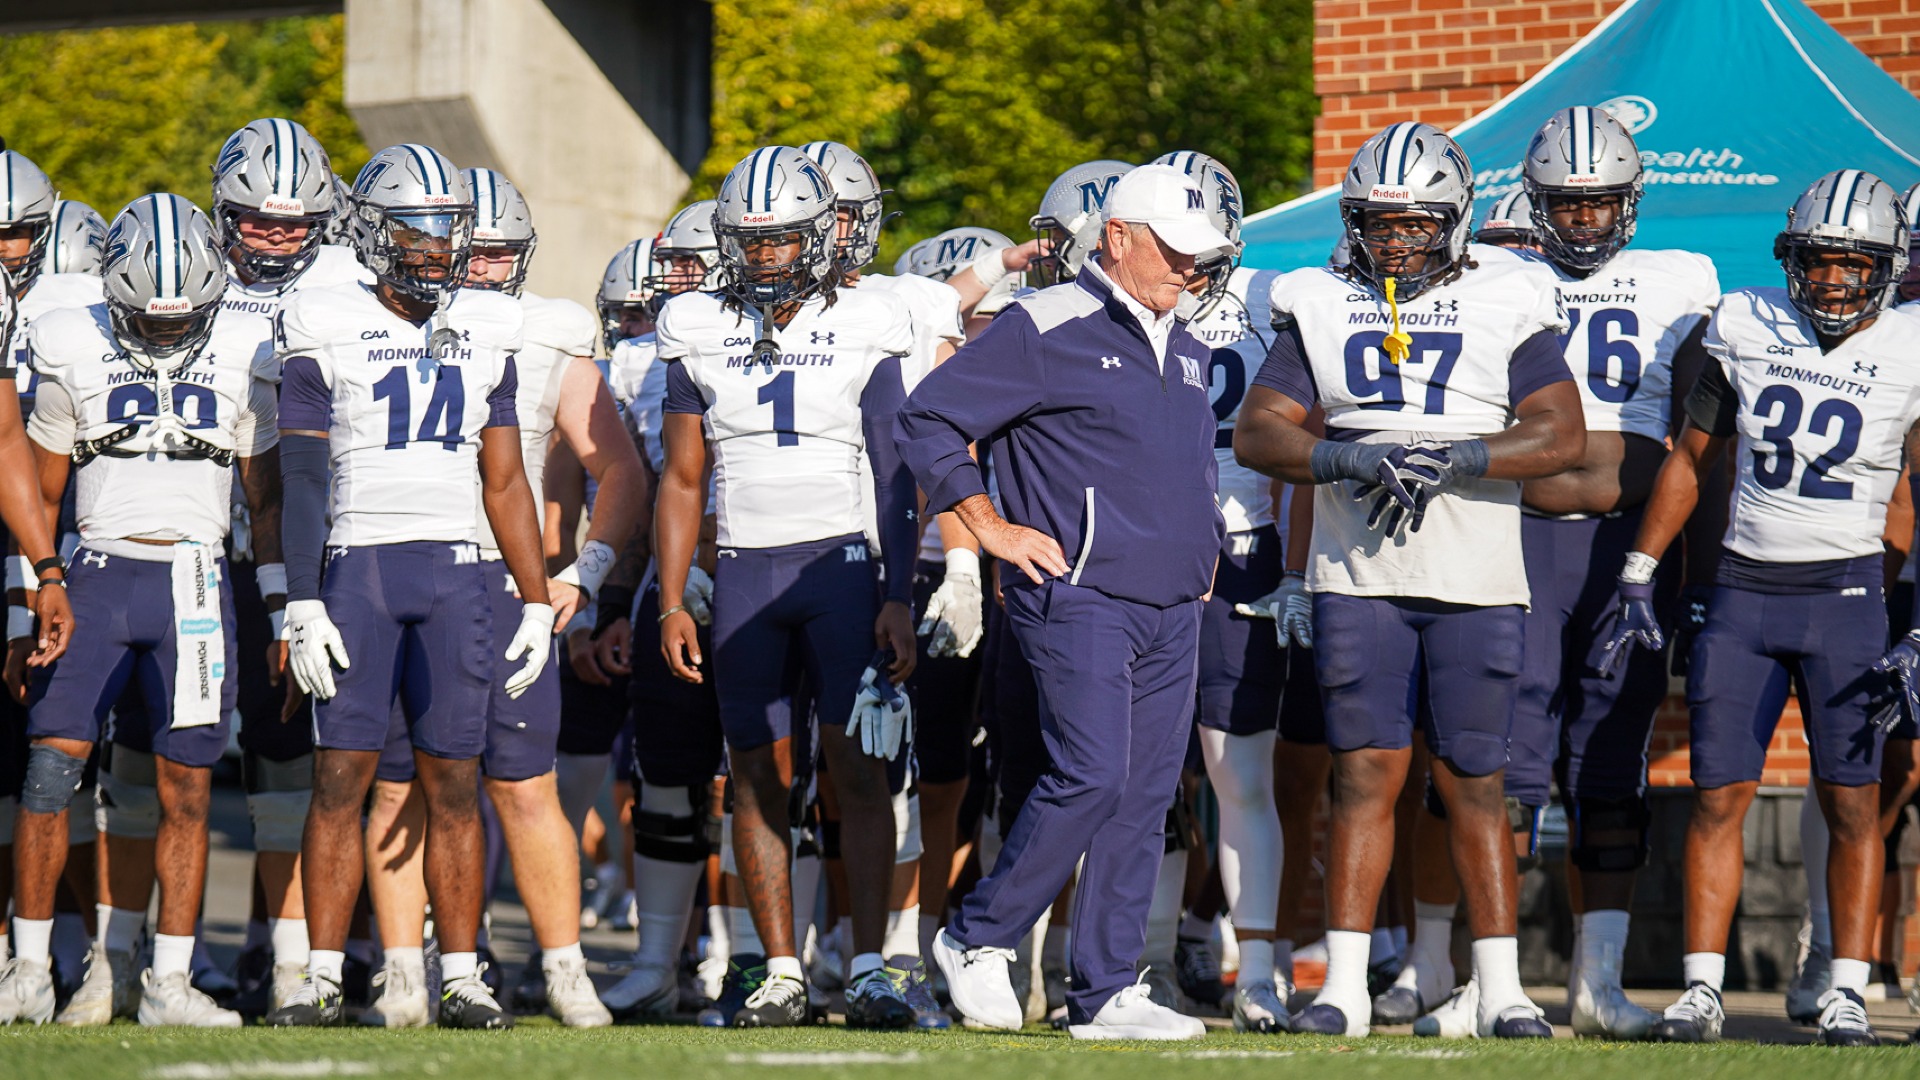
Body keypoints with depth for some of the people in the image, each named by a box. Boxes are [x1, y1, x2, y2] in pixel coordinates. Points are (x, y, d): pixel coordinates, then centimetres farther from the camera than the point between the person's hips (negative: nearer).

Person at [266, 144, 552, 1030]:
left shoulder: (485, 334, 12)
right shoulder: (325, 332, 1)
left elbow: (505, 482, 16)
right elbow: (301, 479, -2)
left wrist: (538, 601, 11)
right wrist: (301, 601, -10)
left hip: (455, 573, 3)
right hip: (357, 566, -3)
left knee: (454, 783, 3)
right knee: (340, 778, -5)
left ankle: (461, 980, 6)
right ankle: (322, 980, -2)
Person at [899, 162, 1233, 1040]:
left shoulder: (1183, 348, 18)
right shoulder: (1047, 331, -7)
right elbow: (927, 421, -7)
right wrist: (991, 529, -7)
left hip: (1171, 607, 8)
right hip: (1078, 597, -8)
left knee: (1145, 799, 4)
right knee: (1092, 778, -15)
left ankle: (1104, 993, 8)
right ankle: (977, 939, 2)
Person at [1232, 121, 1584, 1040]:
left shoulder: (1506, 304, 4)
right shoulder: (1321, 307, 8)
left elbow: (1563, 436, -4)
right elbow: (1256, 431, 1)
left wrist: (1455, 459, -18)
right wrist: (1352, 458, -16)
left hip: (1478, 583, -1)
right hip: (1359, 577, 1)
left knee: (1473, 784, 2)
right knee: (1366, 773, -1)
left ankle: (1500, 989, 7)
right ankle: (1344, 985, 1)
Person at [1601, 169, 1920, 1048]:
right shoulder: (1746, 329, 2)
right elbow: (1689, 461, 12)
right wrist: (1638, 584, 9)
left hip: (1845, 595, -2)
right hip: (1743, 589, 2)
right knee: (1720, 794, 0)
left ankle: (1846, 993, 5)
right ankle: (1700, 990, 4)